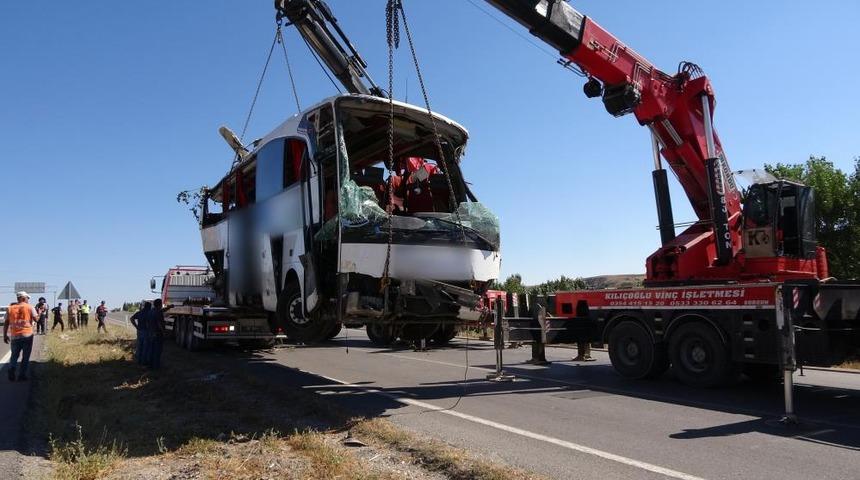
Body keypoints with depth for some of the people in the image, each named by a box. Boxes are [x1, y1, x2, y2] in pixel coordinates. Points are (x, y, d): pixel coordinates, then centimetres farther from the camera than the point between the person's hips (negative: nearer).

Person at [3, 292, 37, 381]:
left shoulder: (10, 308, 5)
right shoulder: (29, 307, -3)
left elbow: (6, 323, 4)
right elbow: (36, 319, -4)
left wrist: (5, 335, 11)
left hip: (15, 336, 3)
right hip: (27, 335, -3)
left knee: (14, 356, 17)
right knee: (25, 357, 7)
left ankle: (11, 375, 6)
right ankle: (22, 376, 6)